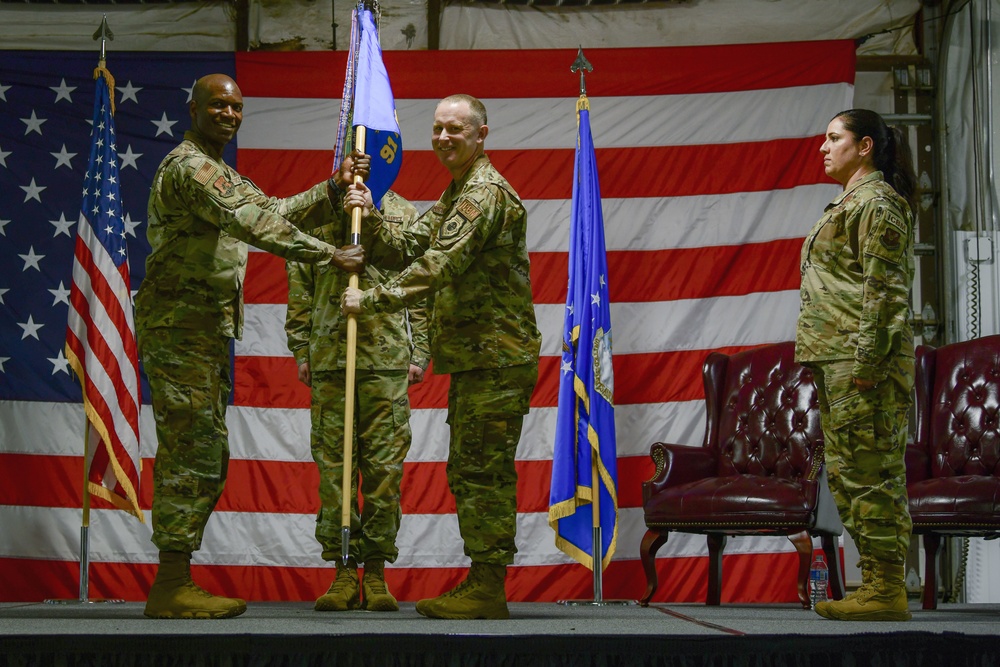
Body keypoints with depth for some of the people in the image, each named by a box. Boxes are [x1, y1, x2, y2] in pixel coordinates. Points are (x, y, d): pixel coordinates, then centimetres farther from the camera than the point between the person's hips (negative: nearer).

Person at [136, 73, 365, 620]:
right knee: (191, 452, -12)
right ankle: (171, 587, -10)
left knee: (206, 456, 9)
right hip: (181, 325, -10)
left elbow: (275, 210, 22)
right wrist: (330, 255, -20)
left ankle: (176, 582, 12)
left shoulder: (219, 174, 24)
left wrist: (333, 190, 8)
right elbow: (253, 223, -21)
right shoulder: (188, 165, -10)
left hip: (207, 332, 10)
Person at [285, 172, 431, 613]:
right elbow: (299, 290, 12)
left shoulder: (405, 215, 13)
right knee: (333, 465, 0)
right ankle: (344, 571, 7)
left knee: (385, 467, -1)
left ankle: (376, 572, 7)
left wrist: (419, 353, -2)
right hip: (329, 359, 1)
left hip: (388, 362, 0)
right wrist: (301, 350, 6)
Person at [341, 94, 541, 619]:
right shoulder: (458, 193, 22)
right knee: (472, 471, 12)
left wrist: (370, 300, -19)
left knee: (480, 470, -9)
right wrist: (370, 216, 1)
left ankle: (487, 590, -6)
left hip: (496, 357, -11)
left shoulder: (485, 191, -13)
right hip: (476, 357, 11)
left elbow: (438, 266, -22)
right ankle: (483, 585, 18)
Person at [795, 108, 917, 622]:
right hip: (835, 359, 11)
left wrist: (867, 359, -22)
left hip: (862, 356, -11)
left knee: (870, 471, -10)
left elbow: (884, 288, -16)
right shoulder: (850, 202, 22)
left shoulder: (876, 201, -8)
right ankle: (877, 584, 15)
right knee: (846, 471, 11)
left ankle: (887, 590, -7)